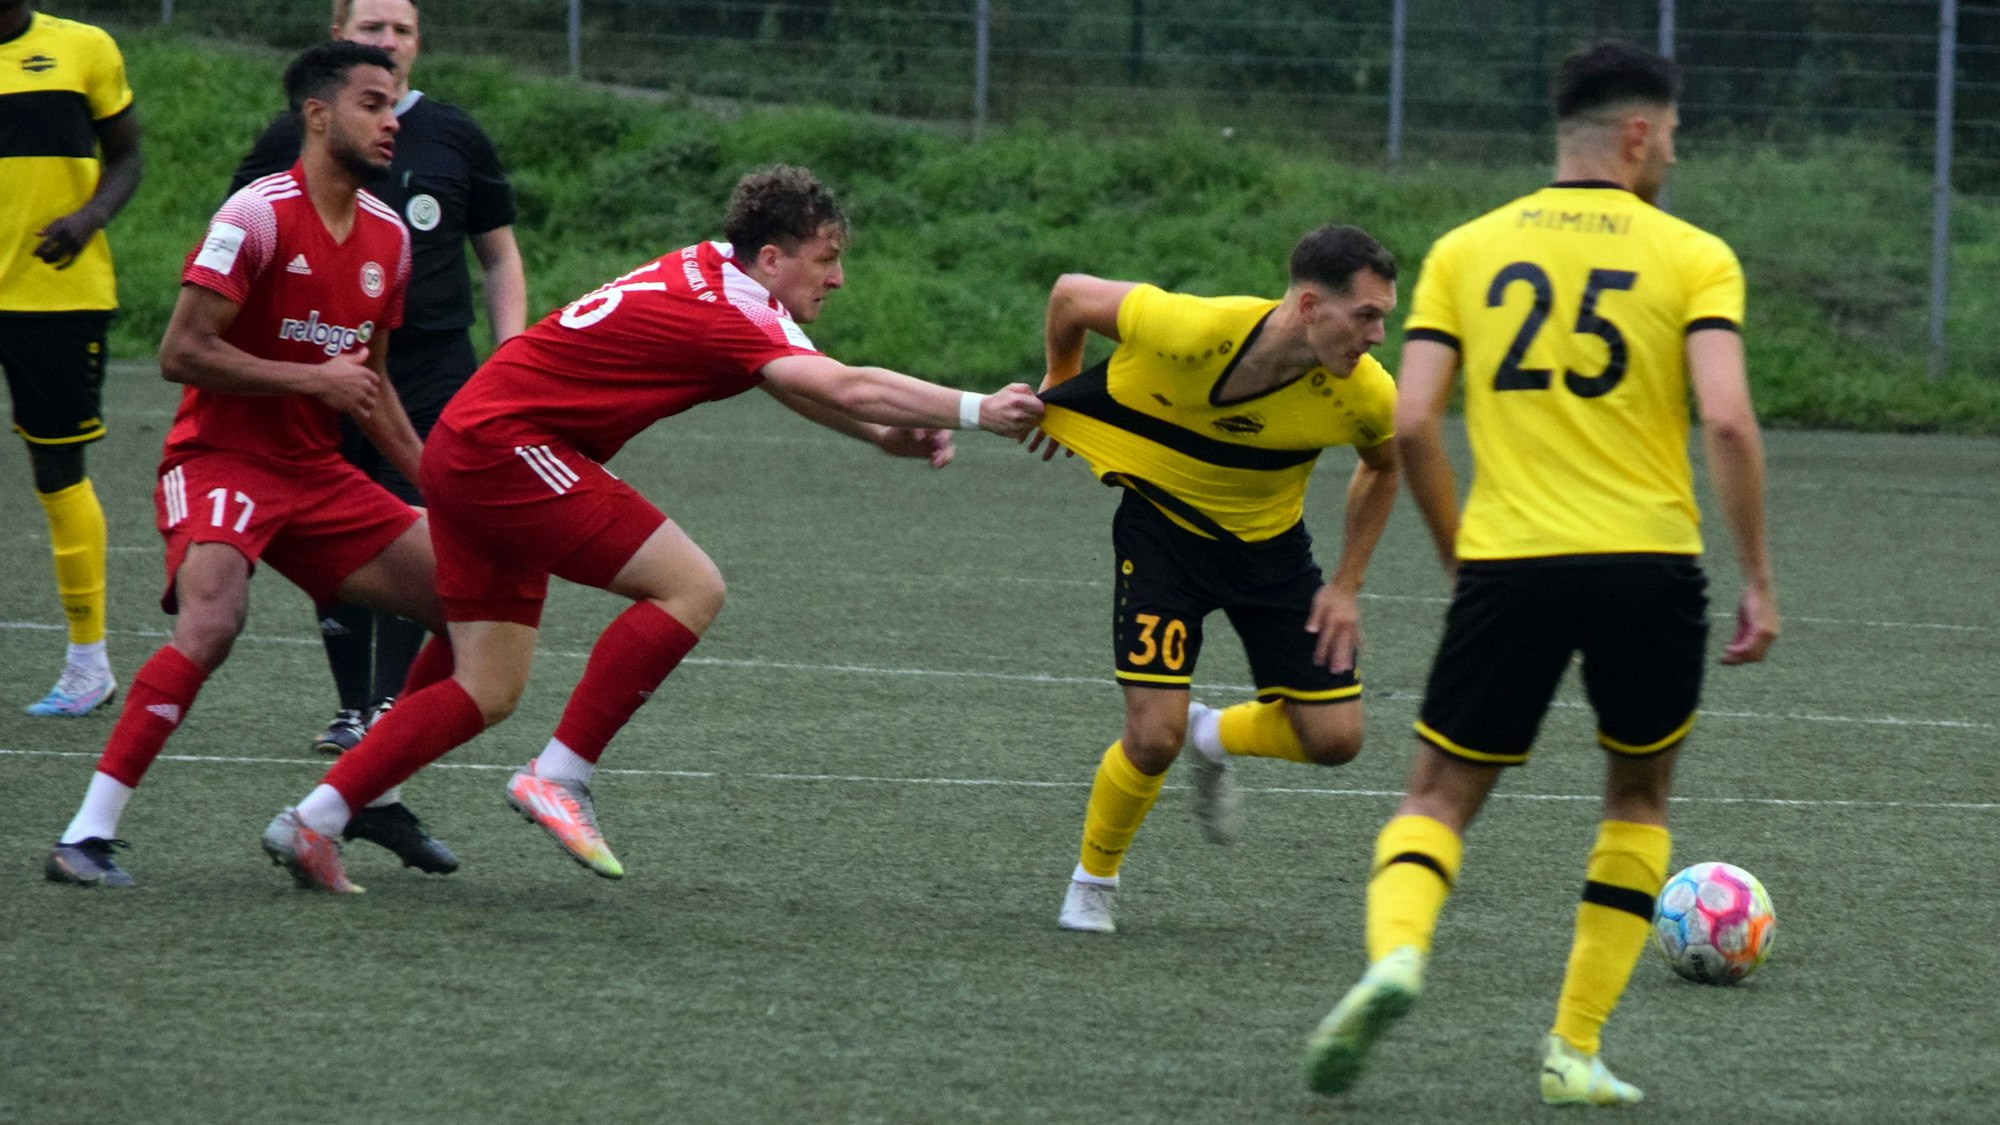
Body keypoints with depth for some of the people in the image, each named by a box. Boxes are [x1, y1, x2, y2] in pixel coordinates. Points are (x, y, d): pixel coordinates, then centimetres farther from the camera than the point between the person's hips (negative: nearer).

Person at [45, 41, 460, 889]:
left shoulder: (388, 236, 9)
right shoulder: (260, 215, -15)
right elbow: (181, 352, -19)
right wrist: (314, 379, -20)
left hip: (316, 472, 8)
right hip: (220, 461, -8)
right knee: (211, 625, -32)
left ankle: (375, 796, 17)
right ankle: (89, 834, -27)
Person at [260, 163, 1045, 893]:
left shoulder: (709, 271, 12)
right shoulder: (728, 312, -17)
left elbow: (802, 383, 24)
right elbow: (846, 388, -29)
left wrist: (882, 434, 10)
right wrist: (975, 412, -26)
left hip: (466, 454, 10)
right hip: (507, 446, -10)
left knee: (489, 693, 9)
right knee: (690, 587, -13)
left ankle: (317, 816, 6)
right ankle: (558, 779, -11)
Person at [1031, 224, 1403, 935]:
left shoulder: (1366, 395, -23)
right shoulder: (1196, 330, -34)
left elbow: (1383, 468, 3)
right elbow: (1073, 296, -15)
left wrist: (1346, 586, 1)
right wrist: (1058, 389, 4)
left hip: (1271, 545, 3)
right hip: (1163, 524, -3)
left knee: (1334, 737, -2)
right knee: (1154, 736, -14)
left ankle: (1212, 737, 29)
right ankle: (1091, 884, 13)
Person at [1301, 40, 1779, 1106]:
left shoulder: (1466, 249, 9)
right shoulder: (1693, 257, 2)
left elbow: (1412, 425, 1)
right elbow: (1726, 420, -10)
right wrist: (1757, 580, -4)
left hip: (1505, 566, 1)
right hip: (1649, 567, -1)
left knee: (1438, 798, 12)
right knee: (1638, 799, 21)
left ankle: (1393, 955, -20)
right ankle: (1575, 1049, 13)